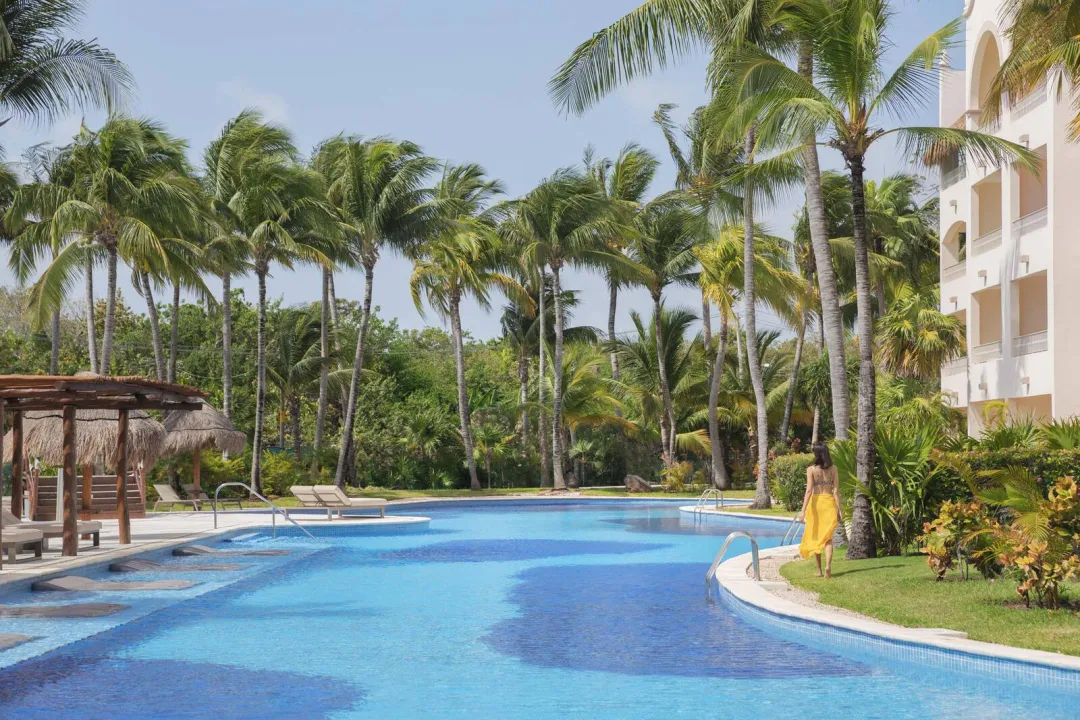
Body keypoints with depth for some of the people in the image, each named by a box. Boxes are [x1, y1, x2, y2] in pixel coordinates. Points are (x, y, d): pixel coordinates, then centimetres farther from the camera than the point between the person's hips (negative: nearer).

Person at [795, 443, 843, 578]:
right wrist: (839, 510, 3)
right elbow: (836, 490, -2)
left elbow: (809, 490, -13)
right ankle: (828, 564, -21)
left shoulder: (811, 469, -7)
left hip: (815, 502, -1)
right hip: (829, 502, 1)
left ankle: (819, 569, 19)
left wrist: (803, 510, -14)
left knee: (815, 537, 13)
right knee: (828, 537, 3)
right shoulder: (833, 468, 0)